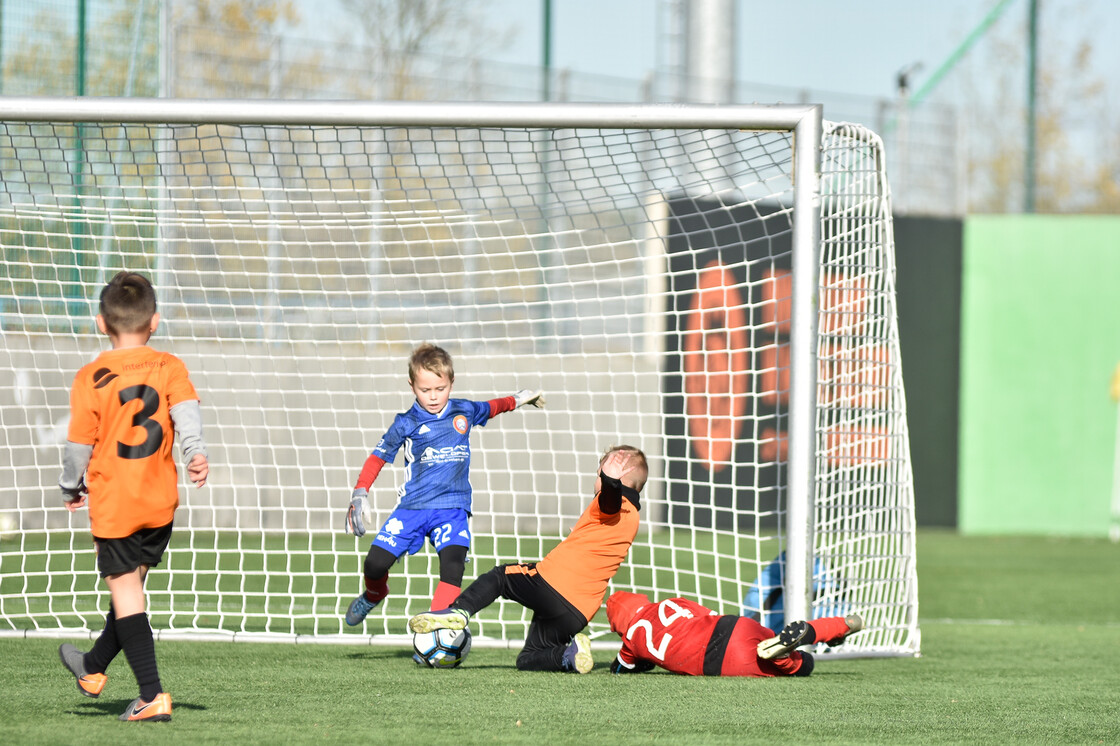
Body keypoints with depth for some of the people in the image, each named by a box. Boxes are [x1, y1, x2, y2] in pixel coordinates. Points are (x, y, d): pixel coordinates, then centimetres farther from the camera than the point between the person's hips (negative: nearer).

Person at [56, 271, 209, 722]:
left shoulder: (91, 379, -6)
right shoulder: (169, 368, 2)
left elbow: (79, 443, -3)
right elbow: (186, 409, -15)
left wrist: (71, 488, 12)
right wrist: (195, 452, -24)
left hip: (114, 503, -4)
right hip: (161, 501, 4)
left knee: (126, 593, -2)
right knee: (131, 584, 19)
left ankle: (152, 696, -11)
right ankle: (93, 669, 38)